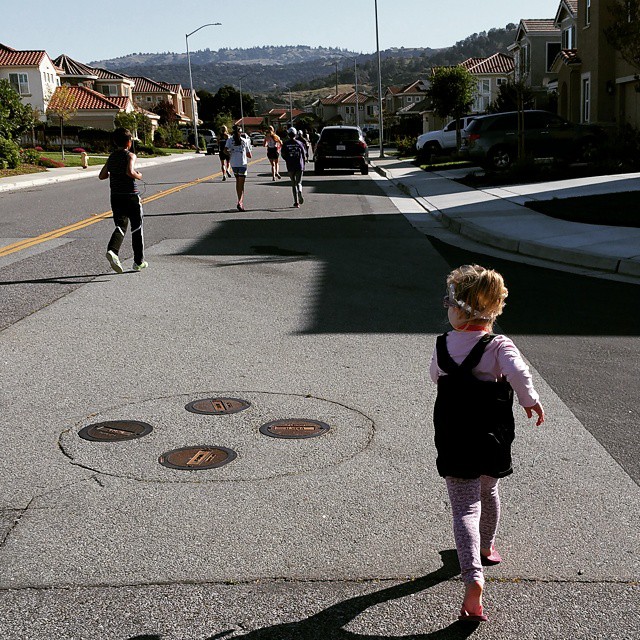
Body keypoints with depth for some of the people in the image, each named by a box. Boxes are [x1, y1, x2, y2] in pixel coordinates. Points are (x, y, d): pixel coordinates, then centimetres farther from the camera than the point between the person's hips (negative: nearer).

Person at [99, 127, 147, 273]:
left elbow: (101, 176, 10)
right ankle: (139, 262, 17)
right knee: (137, 228, 9)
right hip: (131, 196, -5)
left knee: (120, 227, 4)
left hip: (115, 197, 5)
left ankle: (112, 250, -26)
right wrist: (139, 176, -7)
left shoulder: (111, 157, 9)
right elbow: (130, 172, -26)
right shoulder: (130, 156, -9)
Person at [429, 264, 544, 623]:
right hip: (493, 442, 0)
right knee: (489, 492, 26)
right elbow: (518, 371, -31)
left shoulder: (443, 345, -2)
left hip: (453, 442, 0)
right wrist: (530, 401, -16)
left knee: (465, 508, -3)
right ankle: (487, 547, 50)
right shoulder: (499, 346, -12)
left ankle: (473, 577, -21)